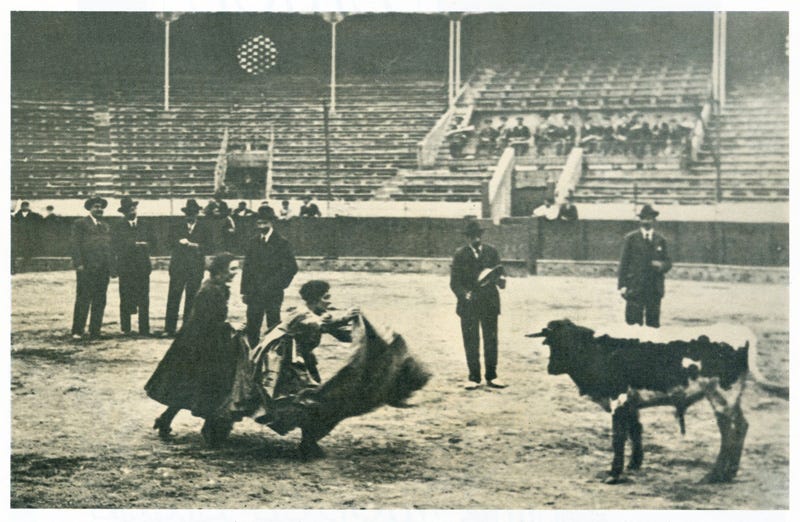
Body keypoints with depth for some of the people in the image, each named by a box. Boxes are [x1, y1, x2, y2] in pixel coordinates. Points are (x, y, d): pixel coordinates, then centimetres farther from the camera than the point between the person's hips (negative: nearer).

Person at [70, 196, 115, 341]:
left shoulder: (106, 227, 21)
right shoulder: (80, 224, 4)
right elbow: (75, 244, -4)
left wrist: (112, 267, 12)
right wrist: (79, 263, -15)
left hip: (103, 269, 5)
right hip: (87, 269, -5)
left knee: (100, 302, 4)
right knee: (83, 300, -7)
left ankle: (95, 332, 8)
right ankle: (77, 332, -4)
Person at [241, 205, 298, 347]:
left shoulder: (281, 243, -4)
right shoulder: (253, 242, 10)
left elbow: (291, 267, -6)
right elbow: (247, 267, 12)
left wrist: (277, 285, -10)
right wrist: (244, 290, 7)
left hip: (273, 294, -4)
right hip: (254, 293, 4)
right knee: (252, 328, 4)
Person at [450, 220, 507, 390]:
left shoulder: (491, 252, 8)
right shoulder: (460, 255, 1)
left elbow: (500, 272, 9)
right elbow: (454, 282, -1)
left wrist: (501, 279, -14)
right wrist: (465, 294, -19)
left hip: (490, 303, 2)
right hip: (469, 304, -2)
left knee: (491, 340, 4)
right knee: (471, 342, 0)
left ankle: (491, 376, 13)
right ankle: (474, 377, 9)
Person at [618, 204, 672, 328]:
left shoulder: (661, 240, 13)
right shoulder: (630, 239, 6)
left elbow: (668, 262, 15)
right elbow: (624, 262, 3)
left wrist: (662, 265, -10)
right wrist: (622, 285, -5)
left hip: (655, 289, 2)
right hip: (634, 288, -2)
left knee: (653, 323, 0)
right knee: (633, 322, -7)